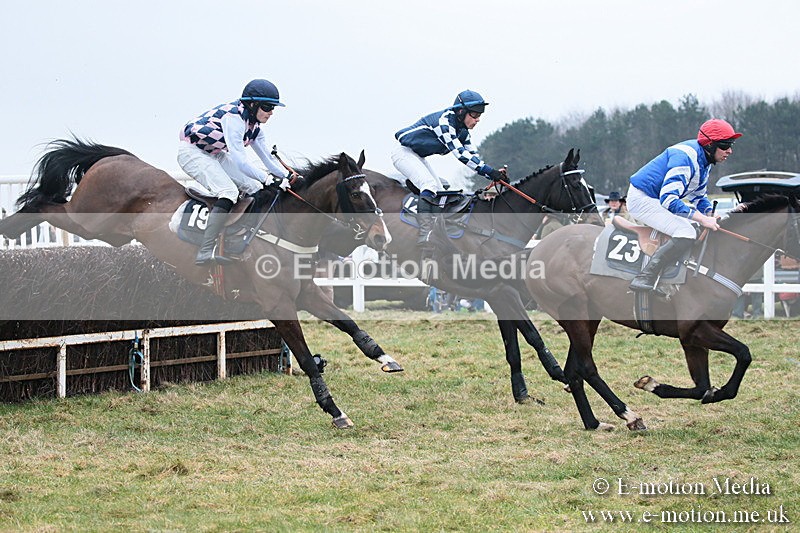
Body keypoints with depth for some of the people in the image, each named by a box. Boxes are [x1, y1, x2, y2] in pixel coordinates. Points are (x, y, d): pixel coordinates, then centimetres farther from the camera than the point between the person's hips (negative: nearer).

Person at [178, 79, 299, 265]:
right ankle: (205, 253, -34)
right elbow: (239, 161, -34)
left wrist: (287, 176, -6)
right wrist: (268, 179, -37)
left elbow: (266, 156, 9)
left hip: (214, 154, 10)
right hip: (192, 152, -10)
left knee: (254, 189, 6)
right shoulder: (233, 117, -27)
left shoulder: (253, 125, 3)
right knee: (229, 191, -27)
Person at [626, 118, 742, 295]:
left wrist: (711, 217, -2)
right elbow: (668, 199, -31)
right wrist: (702, 219, -31)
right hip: (643, 199, -11)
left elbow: (699, 196, 19)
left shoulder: (704, 160, 7)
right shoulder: (686, 157, -25)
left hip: (658, 199, 11)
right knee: (686, 234, -26)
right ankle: (644, 279, -26)